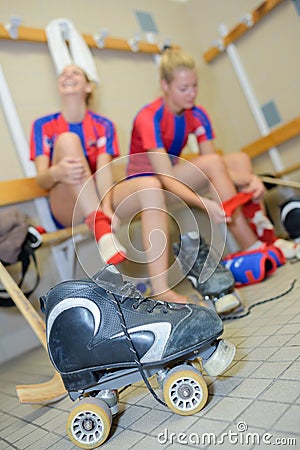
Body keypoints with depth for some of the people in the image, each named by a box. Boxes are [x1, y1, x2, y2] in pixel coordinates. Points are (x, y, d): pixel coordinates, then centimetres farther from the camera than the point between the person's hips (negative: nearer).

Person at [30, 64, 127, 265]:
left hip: (97, 201, 3)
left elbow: (104, 169, -11)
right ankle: (103, 233, -45)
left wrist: (106, 205, -32)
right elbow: (41, 179, -8)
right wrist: (57, 172, -34)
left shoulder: (104, 125, 6)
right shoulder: (44, 125, 4)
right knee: (67, 140, -27)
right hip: (64, 209, -2)